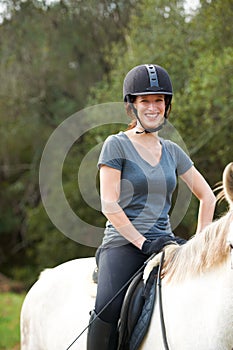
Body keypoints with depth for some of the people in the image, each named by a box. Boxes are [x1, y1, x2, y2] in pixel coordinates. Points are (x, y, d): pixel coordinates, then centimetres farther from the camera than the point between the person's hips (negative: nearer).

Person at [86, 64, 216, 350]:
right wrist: (143, 242, -14)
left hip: (164, 244, 5)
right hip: (123, 243, -5)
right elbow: (109, 204, -7)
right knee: (107, 311, -30)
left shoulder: (172, 151, 16)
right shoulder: (116, 146, 1)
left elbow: (207, 196, 23)